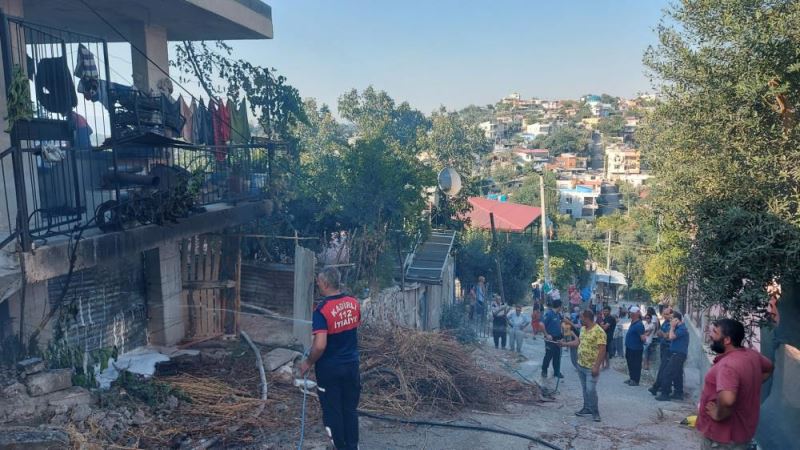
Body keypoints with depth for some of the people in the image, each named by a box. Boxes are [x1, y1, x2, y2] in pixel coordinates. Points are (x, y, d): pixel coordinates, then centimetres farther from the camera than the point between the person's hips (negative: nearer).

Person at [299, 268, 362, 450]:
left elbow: (320, 346, -26)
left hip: (330, 368, -6)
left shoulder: (322, 310, -22)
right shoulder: (354, 303, -2)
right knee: (350, 409, 17)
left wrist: (308, 363, -10)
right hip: (351, 365, 6)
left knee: (333, 411, 11)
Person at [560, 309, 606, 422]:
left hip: (591, 368, -8)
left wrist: (596, 366, -23)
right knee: (585, 389, 16)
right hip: (581, 365, 8)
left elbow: (602, 350, -21)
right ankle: (587, 408, 29)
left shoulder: (599, 331, -19)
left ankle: (595, 412, 8)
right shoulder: (583, 329, 8)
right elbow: (578, 341, 22)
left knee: (591, 390, -7)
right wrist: (564, 344, 19)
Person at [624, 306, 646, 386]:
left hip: (636, 349, -10)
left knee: (635, 364, 1)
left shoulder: (639, 325, -20)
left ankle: (635, 381, 10)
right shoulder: (633, 323, 9)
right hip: (630, 347, 10)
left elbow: (642, 337, -24)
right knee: (630, 363, 18)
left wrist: (644, 338, -36)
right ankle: (632, 379, 31)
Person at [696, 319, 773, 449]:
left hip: (723, 437, -8)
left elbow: (727, 400, -47)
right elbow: (769, 368, 21)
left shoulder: (728, 365, -31)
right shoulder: (752, 354, -2)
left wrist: (718, 415, -27)